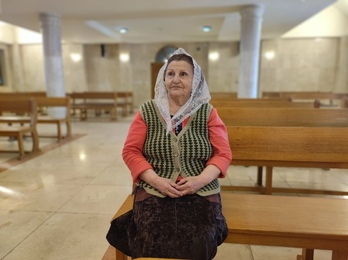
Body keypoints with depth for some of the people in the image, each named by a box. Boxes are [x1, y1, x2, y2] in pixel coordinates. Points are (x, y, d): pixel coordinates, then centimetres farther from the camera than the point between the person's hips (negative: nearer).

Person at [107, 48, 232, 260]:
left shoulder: (208, 113, 3)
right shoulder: (147, 112, 4)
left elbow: (223, 154, 3)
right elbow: (131, 151, 2)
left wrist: (201, 180, -14)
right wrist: (157, 180, -11)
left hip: (200, 193, 0)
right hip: (154, 191, 1)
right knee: (154, 243, -22)